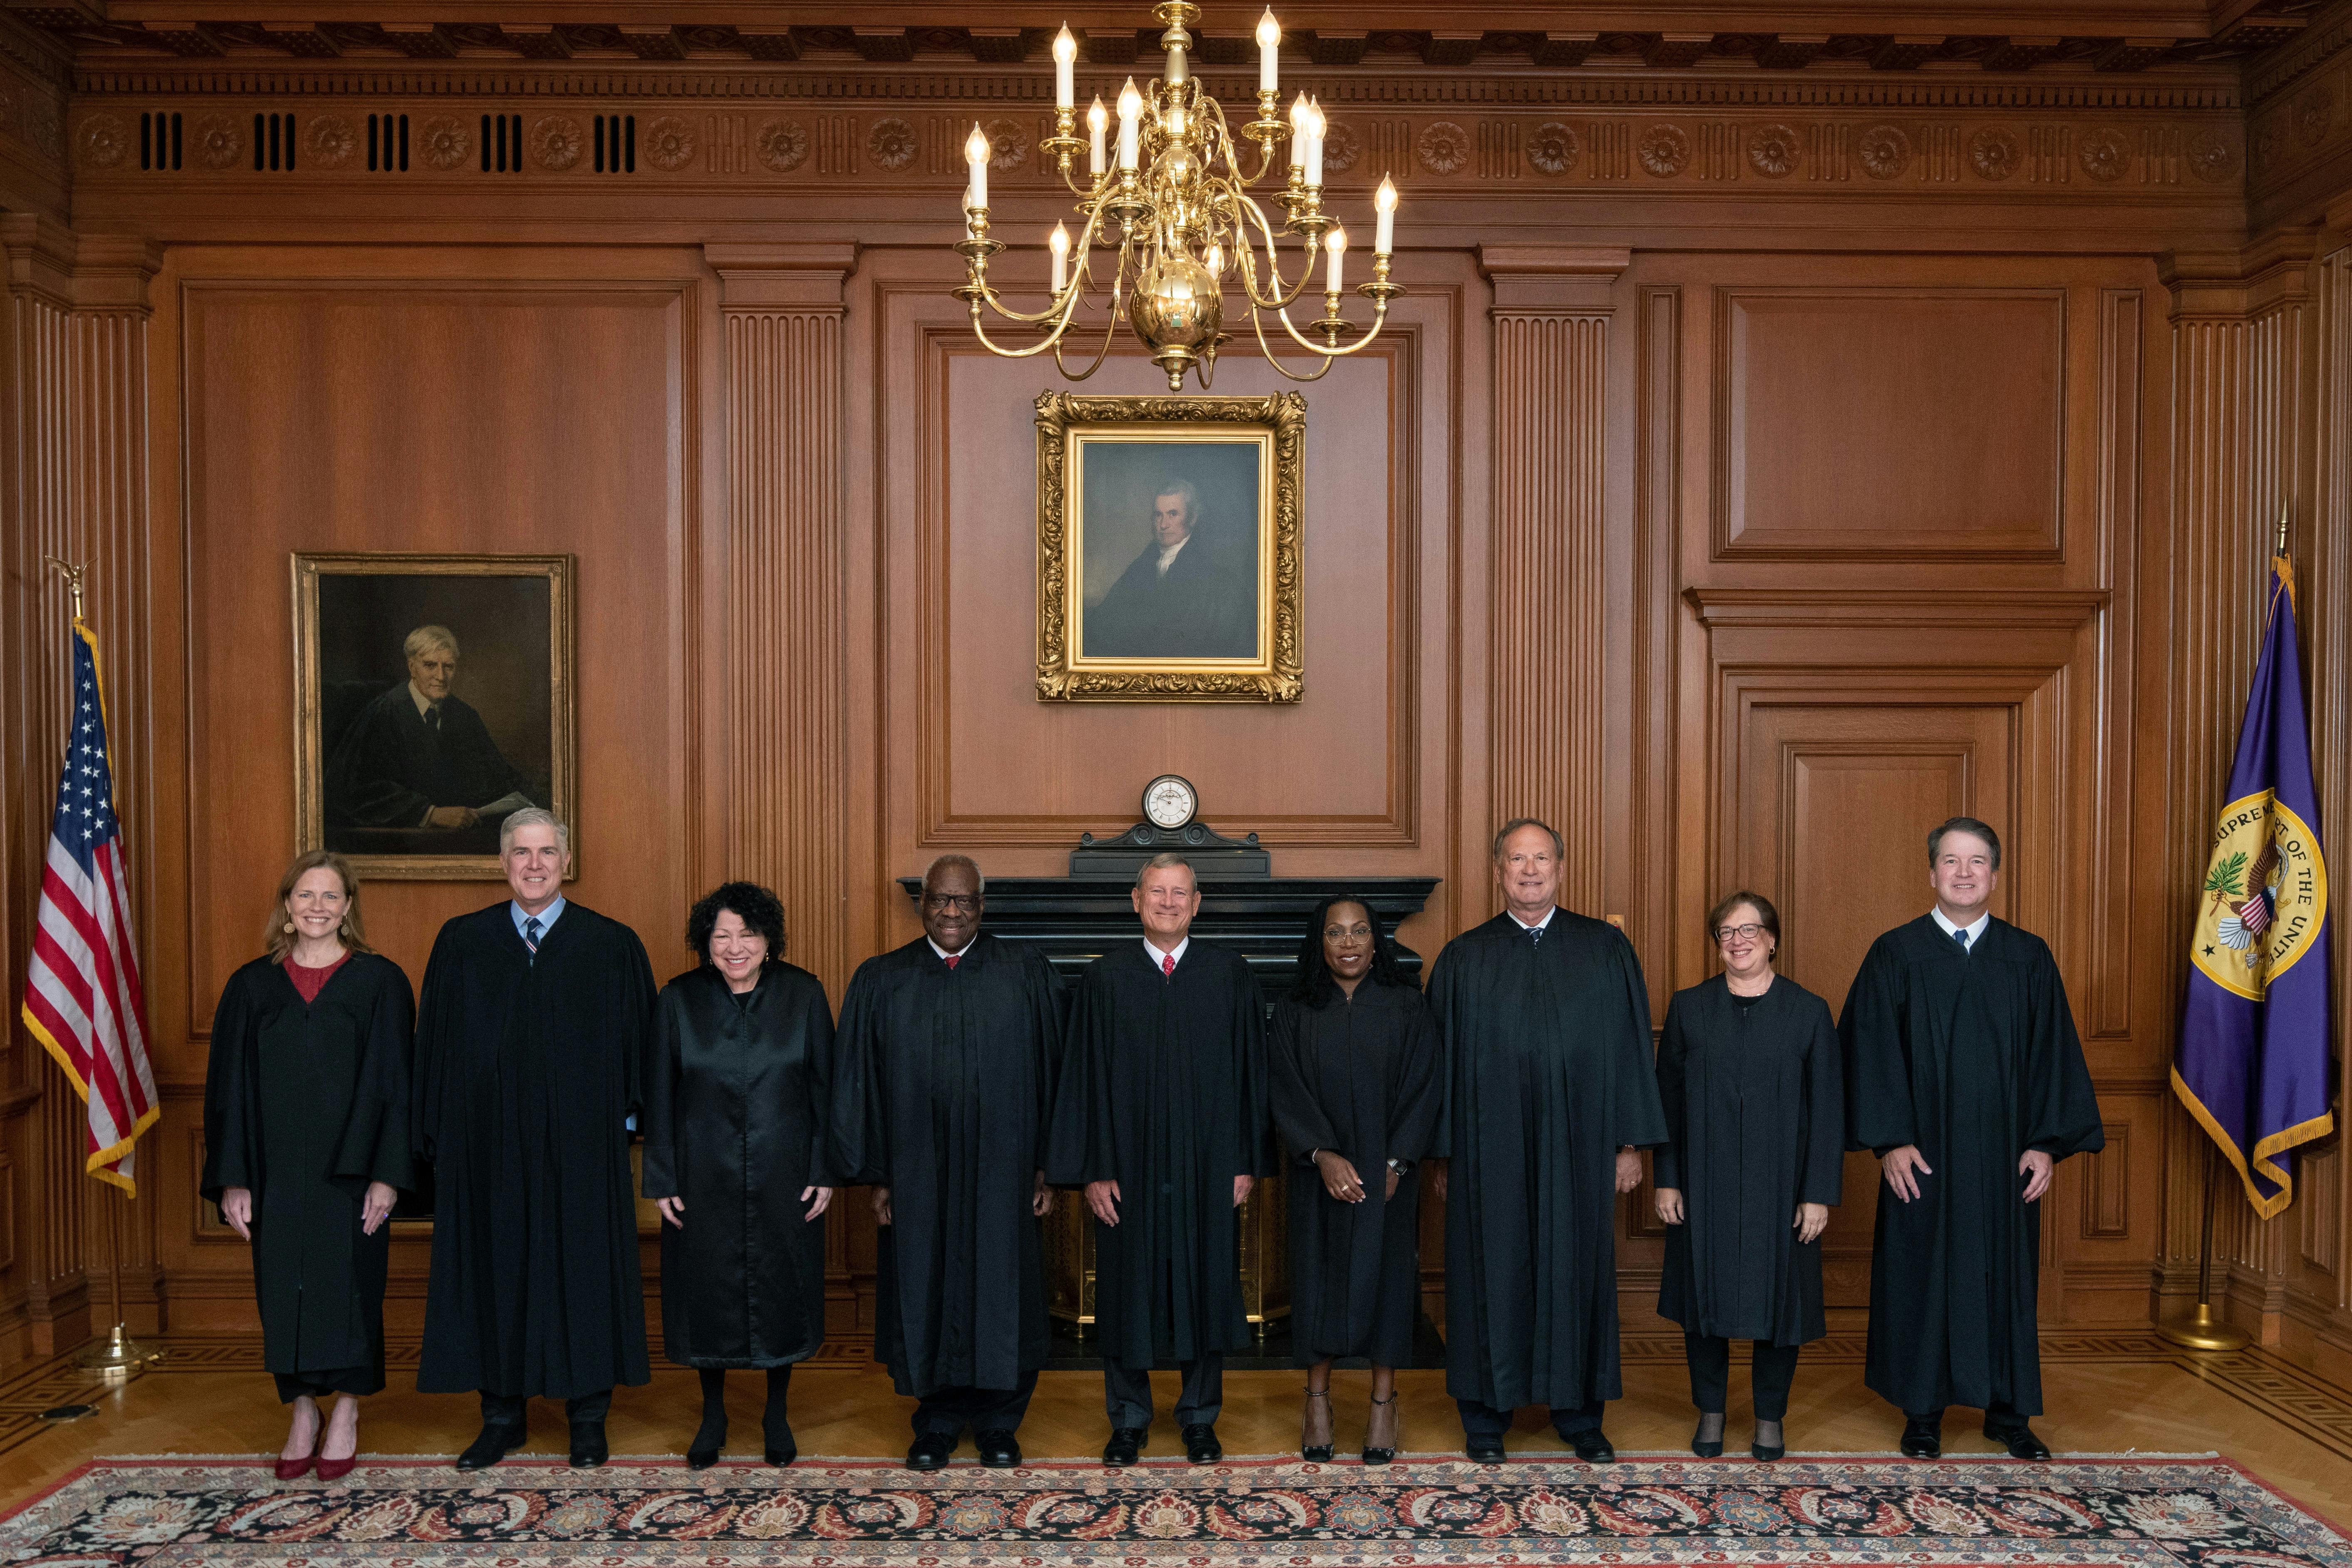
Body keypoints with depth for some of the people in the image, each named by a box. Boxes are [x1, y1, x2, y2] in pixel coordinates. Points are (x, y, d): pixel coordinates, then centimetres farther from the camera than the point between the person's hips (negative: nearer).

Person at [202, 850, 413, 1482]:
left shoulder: (381, 982, -1)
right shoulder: (252, 986, 6)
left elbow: (394, 1082, -3)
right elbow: (230, 1087, 5)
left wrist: (387, 1174, -10)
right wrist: (232, 1179, -1)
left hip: (349, 1169, -2)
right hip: (276, 1170, 2)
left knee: (348, 1284, 3)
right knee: (285, 1292, 7)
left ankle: (346, 1413, 19)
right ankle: (303, 1414, 23)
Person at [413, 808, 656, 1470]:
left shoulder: (613, 946, -1)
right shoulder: (461, 943, 4)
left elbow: (639, 1043, 2)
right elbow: (436, 1044, 6)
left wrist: (624, 1119, -3)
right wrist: (439, 1136, 2)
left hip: (581, 1144, -1)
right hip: (490, 1143, 2)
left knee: (584, 1269, 6)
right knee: (495, 1270, 8)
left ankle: (588, 1415, 20)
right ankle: (502, 1415, 24)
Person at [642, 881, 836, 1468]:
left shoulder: (804, 995, -6)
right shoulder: (680, 1000, -4)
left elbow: (824, 1087, -2)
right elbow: (660, 1097, 0)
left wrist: (825, 1171, -5)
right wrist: (661, 1180, -3)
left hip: (784, 1175, 0)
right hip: (705, 1175, 0)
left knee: (781, 1289, 10)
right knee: (709, 1293, 10)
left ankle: (777, 1414, 30)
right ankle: (713, 1414, 31)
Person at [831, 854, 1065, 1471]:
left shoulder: (1026, 974, 0)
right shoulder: (881, 981, 3)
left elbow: (1049, 1072, 1)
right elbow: (860, 1081, 5)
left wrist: (1046, 1166, -2)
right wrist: (877, 1174, 1)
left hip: (1002, 1168, -1)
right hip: (917, 1172, 1)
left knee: (1001, 1291, 7)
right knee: (927, 1293, 9)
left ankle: (999, 1424, 24)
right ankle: (939, 1422, 27)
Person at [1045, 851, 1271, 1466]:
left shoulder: (1229, 975, 2)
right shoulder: (1105, 978, 0)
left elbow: (1249, 1071, 3)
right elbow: (1085, 1075, -1)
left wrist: (1246, 1162, -1)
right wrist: (1094, 1170, -6)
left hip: (1207, 1167, 1)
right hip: (1129, 1163, 0)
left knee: (1206, 1287, 9)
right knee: (1128, 1291, 8)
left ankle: (1200, 1417, 25)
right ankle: (1129, 1420, 24)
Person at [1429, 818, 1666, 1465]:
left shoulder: (1606, 949, 4)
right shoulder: (1464, 958, 3)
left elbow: (1630, 1046, 4)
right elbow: (1444, 1059, 4)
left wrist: (1631, 1142, 0)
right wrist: (1442, 1153, 1)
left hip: (1579, 1146, 1)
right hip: (1490, 1150, 0)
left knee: (1577, 1267, 8)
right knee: (1493, 1271, 5)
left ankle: (1579, 1414, 23)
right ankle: (1486, 1415, 19)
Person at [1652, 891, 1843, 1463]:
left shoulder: (1809, 1012, -1)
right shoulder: (1688, 1008, 1)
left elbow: (1827, 1108, -2)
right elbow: (1667, 1097, 2)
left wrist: (1820, 1193, -7)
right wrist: (1666, 1179, -2)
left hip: (1779, 1185, -1)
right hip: (1704, 1184, 1)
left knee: (1777, 1296, 7)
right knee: (1705, 1294, 7)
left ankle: (1771, 1417, 25)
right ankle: (1711, 1411, 24)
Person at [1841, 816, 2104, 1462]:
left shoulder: (2029, 959, 4)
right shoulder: (1895, 955, -2)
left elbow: (2053, 1054, 3)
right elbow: (1871, 1052, -5)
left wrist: (2048, 1142, -4)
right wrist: (1889, 1140, -12)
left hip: (2003, 1154, 2)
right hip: (1924, 1155, -2)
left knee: (2006, 1274, 10)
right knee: (1924, 1274, 5)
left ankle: (2008, 1411, 24)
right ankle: (1923, 1411, 18)